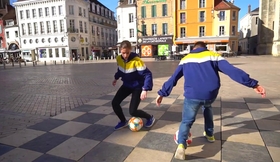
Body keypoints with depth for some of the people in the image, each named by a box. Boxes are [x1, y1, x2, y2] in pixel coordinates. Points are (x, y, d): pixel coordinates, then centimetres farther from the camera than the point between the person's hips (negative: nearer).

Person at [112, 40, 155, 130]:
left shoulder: (136, 60, -29)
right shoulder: (119, 59, -10)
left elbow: (147, 74, -30)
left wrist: (145, 89, -39)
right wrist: (116, 78, 23)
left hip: (138, 86, -6)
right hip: (126, 85, 6)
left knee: (132, 111, -11)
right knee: (114, 103, -4)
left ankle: (150, 118, 18)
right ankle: (123, 121, 21)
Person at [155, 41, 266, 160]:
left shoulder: (185, 59, 18)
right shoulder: (214, 56, 15)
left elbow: (173, 78, 16)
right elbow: (232, 70, 2)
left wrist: (162, 93, 21)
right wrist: (253, 84, 1)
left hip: (192, 95, -1)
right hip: (211, 94, 2)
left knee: (186, 121, 12)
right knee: (207, 107, 36)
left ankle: (181, 145, -13)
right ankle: (209, 134, 43)